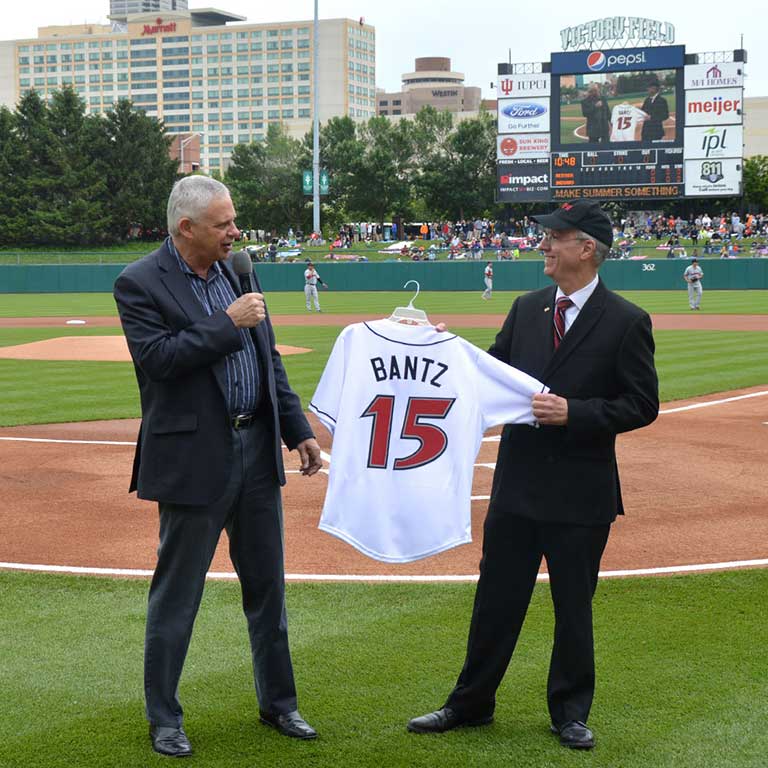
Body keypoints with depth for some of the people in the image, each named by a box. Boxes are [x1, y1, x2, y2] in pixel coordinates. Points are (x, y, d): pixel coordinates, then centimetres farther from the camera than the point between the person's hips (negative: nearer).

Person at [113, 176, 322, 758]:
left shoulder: (236, 271, 10)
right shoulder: (139, 284, -9)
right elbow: (157, 357, -22)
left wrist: (298, 430, 11)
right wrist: (229, 324, -18)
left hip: (257, 448, 6)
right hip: (194, 459, -6)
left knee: (267, 586, 14)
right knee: (176, 595, 5)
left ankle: (278, 703, 29)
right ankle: (164, 719, 19)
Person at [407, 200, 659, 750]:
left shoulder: (626, 322, -9)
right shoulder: (527, 309, 7)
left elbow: (642, 406, -9)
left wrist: (575, 412, -20)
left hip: (581, 492, -4)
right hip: (517, 483, 4)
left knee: (574, 606, 10)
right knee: (497, 598, 12)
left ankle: (570, 712, 26)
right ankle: (472, 703, 26)